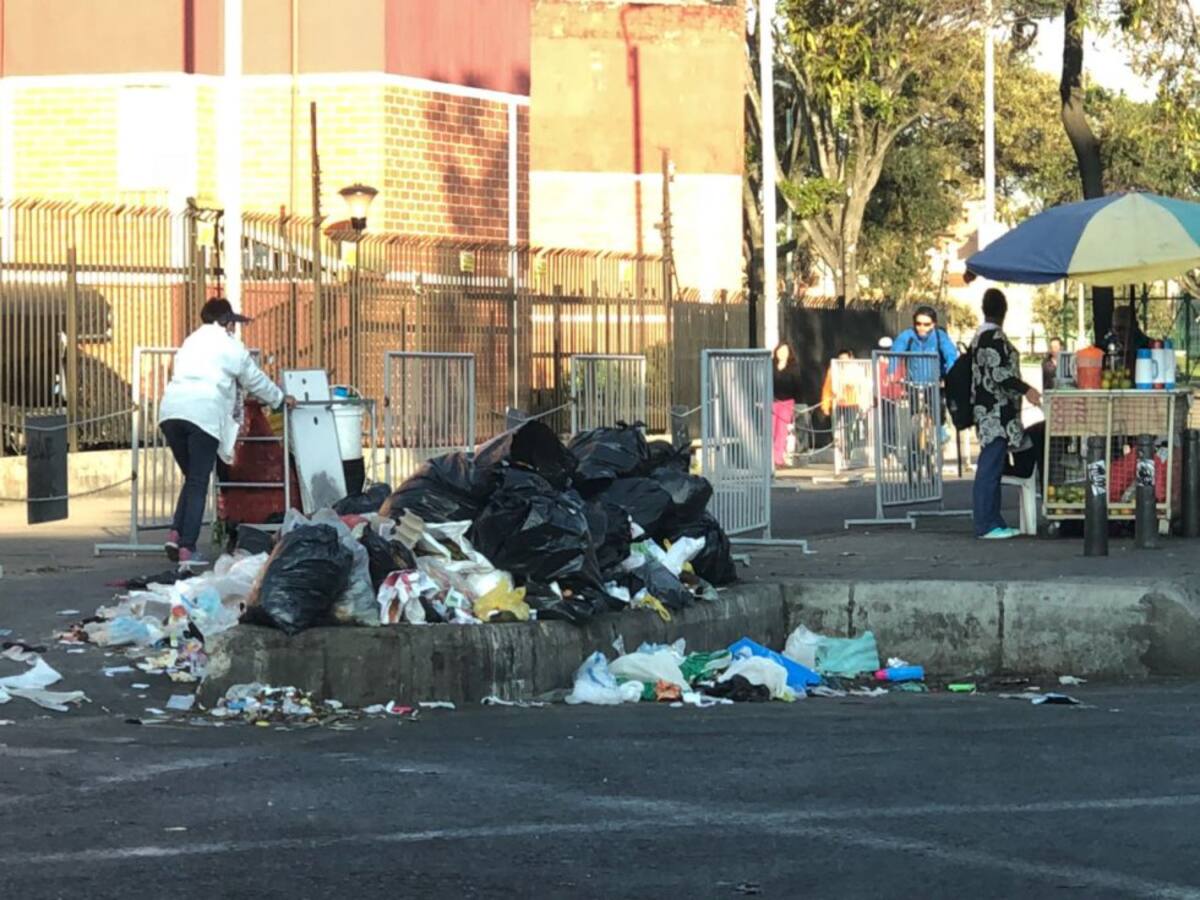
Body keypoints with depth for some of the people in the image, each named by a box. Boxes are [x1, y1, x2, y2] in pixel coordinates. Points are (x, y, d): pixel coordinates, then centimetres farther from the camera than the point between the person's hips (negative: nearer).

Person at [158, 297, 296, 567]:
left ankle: (175, 534, 0)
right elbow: (255, 380, 21)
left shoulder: (191, 341, 27)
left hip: (171, 411, 5)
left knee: (192, 478, 17)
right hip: (204, 413, -5)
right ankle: (187, 549, -6)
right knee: (198, 484, -1)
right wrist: (280, 399, 39)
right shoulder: (230, 346, 12)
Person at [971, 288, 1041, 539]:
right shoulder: (994, 336, -14)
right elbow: (998, 372, -22)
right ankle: (986, 525, -8)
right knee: (990, 467, -8)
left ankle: (993, 522, 15)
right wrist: (1026, 390, -26)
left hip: (990, 412, 10)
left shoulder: (981, 335, 17)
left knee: (991, 468, 12)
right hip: (996, 413, -10)